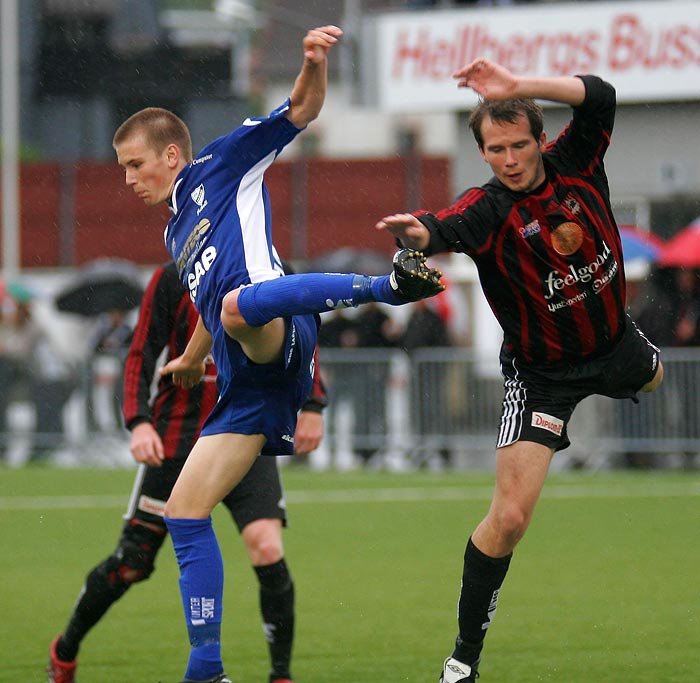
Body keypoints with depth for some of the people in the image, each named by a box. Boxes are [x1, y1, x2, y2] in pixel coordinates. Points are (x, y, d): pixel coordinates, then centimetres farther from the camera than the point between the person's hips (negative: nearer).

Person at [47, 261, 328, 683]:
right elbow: (142, 356, -3)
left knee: (267, 550, -19)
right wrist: (139, 422, -16)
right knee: (131, 564, 3)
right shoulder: (173, 280, -5)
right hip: (177, 439, -1)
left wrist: (312, 406, 10)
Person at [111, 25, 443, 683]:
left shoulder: (219, 167, 13)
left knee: (241, 303, -45)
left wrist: (313, 65, -18)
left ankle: (394, 282, -39)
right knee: (184, 513, 5)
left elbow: (300, 111, 2)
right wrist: (191, 360, 67)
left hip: (278, 332, -8)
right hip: (247, 385, 8)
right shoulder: (176, 234, 33)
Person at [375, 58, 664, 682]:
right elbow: (448, 229, -50)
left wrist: (518, 87, -42)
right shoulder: (488, 209, -28)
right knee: (510, 517, -17)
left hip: (614, 343, 5)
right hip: (541, 371, -5)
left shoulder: (575, 166, -17)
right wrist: (416, 234, -74)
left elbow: (599, 99, -33)